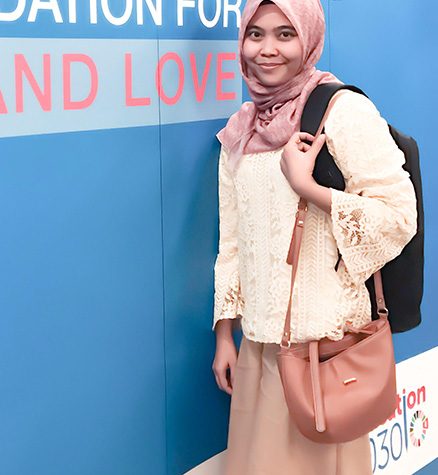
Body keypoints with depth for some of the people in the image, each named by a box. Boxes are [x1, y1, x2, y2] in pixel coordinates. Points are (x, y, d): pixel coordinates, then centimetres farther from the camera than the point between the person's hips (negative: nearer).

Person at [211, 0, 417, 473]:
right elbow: (232, 239, 13)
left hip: (327, 336, -5)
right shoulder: (240, 131, 10)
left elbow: (399, 217, -14)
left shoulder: (344, 111, -8)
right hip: (259, 341, 5)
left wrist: (305, 185, -19)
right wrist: (224, 334, 11)